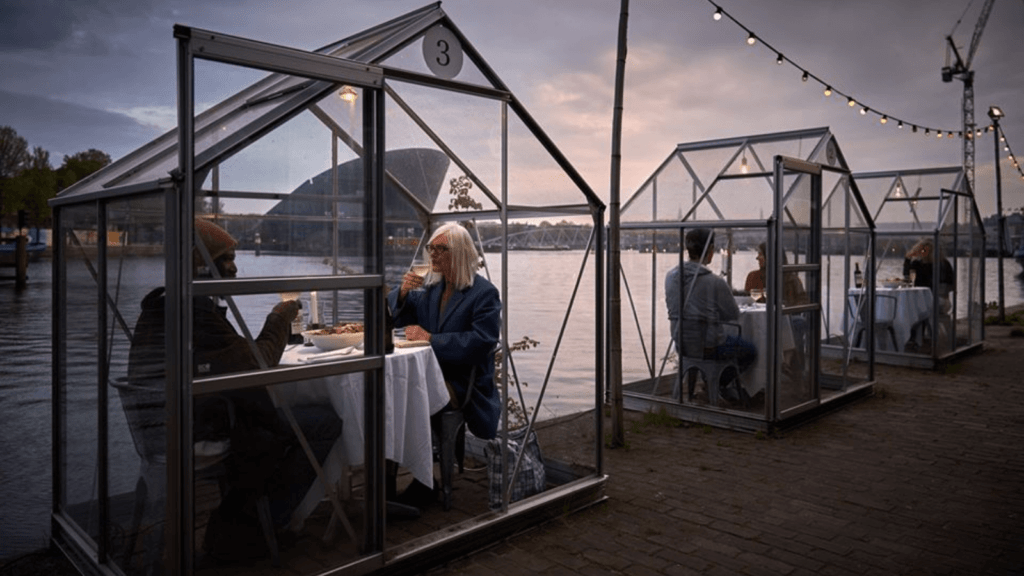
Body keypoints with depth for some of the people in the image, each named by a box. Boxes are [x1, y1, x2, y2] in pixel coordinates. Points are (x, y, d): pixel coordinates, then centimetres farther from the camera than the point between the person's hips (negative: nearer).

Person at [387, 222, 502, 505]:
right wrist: (403, 291, 0)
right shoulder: (431, 286, 16)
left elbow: (481, 341, -18)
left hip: (463, 383, -6)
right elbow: (398, 317, 23)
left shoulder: (484, 293, -5)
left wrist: (431, 339, -19)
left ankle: (423, 483, -13)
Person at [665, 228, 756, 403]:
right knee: (751, 351, 23)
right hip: (709, 346, -6)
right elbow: (733, 315, -9)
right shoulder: (715, 282, -23)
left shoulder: (671, 276, -6)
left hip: (682, 345, 6)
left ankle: (723, 388, 31)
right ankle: (718, 383, 17)